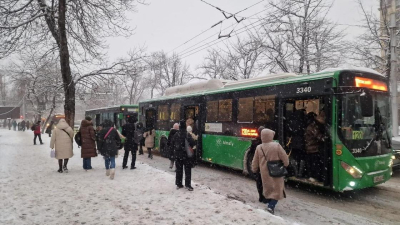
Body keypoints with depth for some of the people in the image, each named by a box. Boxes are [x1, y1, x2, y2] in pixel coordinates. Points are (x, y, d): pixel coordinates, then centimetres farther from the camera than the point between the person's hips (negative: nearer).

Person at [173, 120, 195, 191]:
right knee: (187, 170, 4)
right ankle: (187, 185, 3)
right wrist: (190, 147, -3)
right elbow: (192, 142, -22)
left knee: (179, 170, 13)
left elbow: (172, 143, 8)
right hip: (186, 154, -4)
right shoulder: (187, 134, -16)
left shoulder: (176, 134, -1)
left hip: (177, 154, 5)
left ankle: (178, 184, 19)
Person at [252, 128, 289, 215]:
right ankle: (271, 206, -4)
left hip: (264, 173, 3)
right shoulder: (276, 145, -16)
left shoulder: (259, 148, -6)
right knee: (277, 190, 8)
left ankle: (269, 204, 33)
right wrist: (285, 165, 13)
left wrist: (254, 169, 22)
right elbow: (285, 158, -8)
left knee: (267, 189, 22)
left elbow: (255, 162, 4)